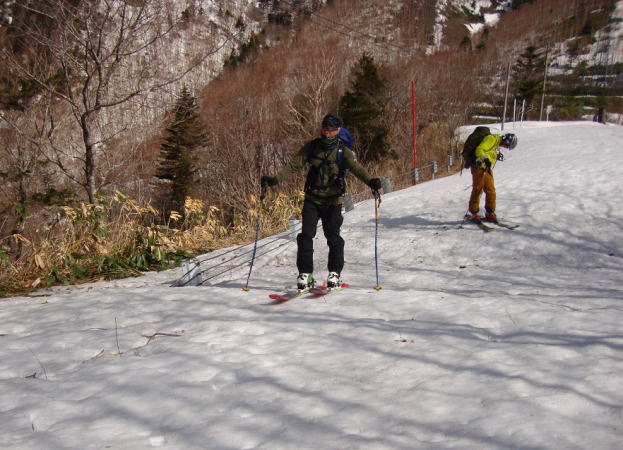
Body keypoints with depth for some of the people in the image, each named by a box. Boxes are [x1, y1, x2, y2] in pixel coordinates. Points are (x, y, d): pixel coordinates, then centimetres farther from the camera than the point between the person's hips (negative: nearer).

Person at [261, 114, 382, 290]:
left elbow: (356, 168, -20)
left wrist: (370, 181, -39)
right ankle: (305, 274, 4)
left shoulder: (343, 151, -6)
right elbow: (294, 165, -3)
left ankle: (334, 274, 11)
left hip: (333, 201, -2)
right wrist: (275, 179, -16)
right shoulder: (311, 147, 1)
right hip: (312, 199, 2)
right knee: (306, 235, -5)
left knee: (333, 237, -6)